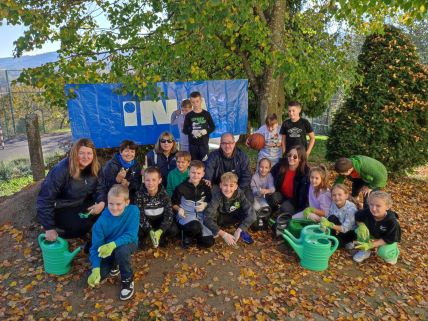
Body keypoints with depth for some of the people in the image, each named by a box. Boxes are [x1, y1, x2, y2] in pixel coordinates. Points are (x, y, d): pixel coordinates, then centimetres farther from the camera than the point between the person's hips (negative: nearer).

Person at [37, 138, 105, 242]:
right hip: (60, 208, -6)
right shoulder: (61, 170, -29)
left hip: (80, 204, 6)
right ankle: (61, 231, 3)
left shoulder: (95, 168, -12)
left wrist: (101, 202, -28)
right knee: (83, 225, -26)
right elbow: (45, 199, -27)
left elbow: (98, 188, -4)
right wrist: (49, 228, -25)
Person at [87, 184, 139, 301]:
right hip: (107, 248, 2)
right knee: (100, 274, -16)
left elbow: (131, 235, -26)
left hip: (127, 243, -2)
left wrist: (113, 244, -43)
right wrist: (95, 269, -29)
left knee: (121, 250, -36)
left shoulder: (133, 211, -25)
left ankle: (128, 280, -9)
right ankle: (115, 263, 20)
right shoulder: (102, 220, -23)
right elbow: (96, 246, -19)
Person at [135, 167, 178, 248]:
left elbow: (169, 214, -21)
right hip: (146, 220, 0)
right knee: (137, 232, -30)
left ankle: (162, 237, 10)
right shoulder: (140, 194, -21)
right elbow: (140, 215, -23)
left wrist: (160, 231, -36)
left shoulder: (164, 194, -18)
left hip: (160, 219, 1)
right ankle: (142, 239, 8)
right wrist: (150, 231, -36)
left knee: (174, 230, -25)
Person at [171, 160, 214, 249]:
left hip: (201, 216, 4)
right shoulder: (181, 187, -5)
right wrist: (179, 209, -14)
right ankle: (187, 234, -2)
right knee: (195, 226, -40)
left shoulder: (206, 186, 3)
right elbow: (174, 203, 7)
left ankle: (192, 232, 13)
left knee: (209, 242, -16)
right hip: (186, 215, -3)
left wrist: (205, 205, -7)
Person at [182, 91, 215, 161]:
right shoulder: (189, 115, 0)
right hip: (193, 144, 0)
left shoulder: (206, 114, 1)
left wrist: (206, 131, -13)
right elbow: (184, 130, 2)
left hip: (204, 143, 0)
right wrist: (192, 132, -17)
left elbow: (213, 127, 6)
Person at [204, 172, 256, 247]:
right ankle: (213, 232, -4)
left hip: (233, 217, 2)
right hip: (220, 218, -2)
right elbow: (208, 218, -40)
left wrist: (239, 230, -36)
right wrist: (223, 234, -46)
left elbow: (251, 213, -30)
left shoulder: (240, 194, -26)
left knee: (249, 212, -27)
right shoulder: (216, 195, -33)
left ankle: (242, 231, -1)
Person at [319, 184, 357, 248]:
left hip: (351, 232, -4)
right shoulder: (333, 205, -11)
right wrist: (324, 222, -35)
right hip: (339, 229, 5)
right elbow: (329, 220, -12)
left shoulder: (351, 207, -25)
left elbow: (345, 228, -30)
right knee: (332, 218, -25)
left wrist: (331, 225, -44)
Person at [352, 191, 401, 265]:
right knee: (361, 230, -26)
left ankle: (393, 253, 9)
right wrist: (361, 225, -27)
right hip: (372, 235, 3)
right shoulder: (366, 212, -28)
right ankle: (365, 251, 0)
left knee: (383, 253, -31)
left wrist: (371, 245, -32)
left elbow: (388, 239, -26)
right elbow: (357, 218, -5)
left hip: (389, 240, -3)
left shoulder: (392, 222, -35)